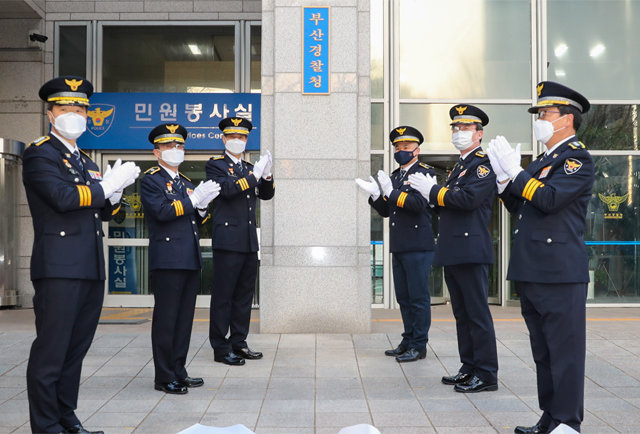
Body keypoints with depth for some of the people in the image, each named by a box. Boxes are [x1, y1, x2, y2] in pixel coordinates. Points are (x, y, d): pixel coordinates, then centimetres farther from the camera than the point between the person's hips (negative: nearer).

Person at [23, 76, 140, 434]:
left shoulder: (85, 160, 22)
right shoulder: (39, 154, -3)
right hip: (59, 268, -8)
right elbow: (63, 197, -18)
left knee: (76, 349, 12)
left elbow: (104, 212, 21)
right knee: (51, 351, -4)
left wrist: (115, 191, 2)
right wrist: (109, 184, -10)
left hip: (91, 269, 8)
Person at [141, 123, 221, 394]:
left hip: (190, 260, 8)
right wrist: (194, 199, -16)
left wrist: (202, 208, 1)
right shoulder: (151, 180, -2)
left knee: (185, 318, 11)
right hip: (167, 259, -7)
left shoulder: (186, 182, 21)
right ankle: (164, 377, 5)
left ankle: (179, 371, 20)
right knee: (166, 319, -2)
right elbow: (162, 211, -18)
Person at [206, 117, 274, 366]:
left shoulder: (249, 168, 19)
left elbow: (266, 195, 12)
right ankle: (220, 348, 4)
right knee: (223, 295, -2)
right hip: (227, 240, -7)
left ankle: (238, 343, 19)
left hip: (249, 242, 7)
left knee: (244, 294, 11)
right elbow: (226, 189, -18)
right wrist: (254, 175, -20)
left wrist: (266, 175, -6)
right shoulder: (215, 165, 0)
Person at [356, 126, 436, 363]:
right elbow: (386, 211, 18)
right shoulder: (395, 176, 19)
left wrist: (391, 192, -21)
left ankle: (419, 346, 3)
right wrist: (375, 195, 2)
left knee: (418, 297, -4)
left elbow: (419, 203, -19)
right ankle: (408, 341, 21)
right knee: (403, 297, 13)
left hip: (417, 246, -8)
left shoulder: (425, 173, -5)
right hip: (399, 246, 8)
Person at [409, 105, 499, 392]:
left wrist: (433, 191, -13)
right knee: (462, 314, 13)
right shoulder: (459, 166, 22)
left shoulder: (484, 163, -8)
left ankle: (487, 374, 1)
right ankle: (469, 368, 22)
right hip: (453, 252, 10)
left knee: (477, 314, -5)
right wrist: (433, 195, 3)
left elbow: (469, 198, -23)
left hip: (471, 251, -10)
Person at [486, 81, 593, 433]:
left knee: (564, 349, -4)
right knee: (543, 352, 14)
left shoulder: (577, 158, -7)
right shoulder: (542, 160, 19)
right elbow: (519, 208, 19)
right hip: (531, 271, 9)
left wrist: (515, 172, -15)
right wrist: (504, 179, 4)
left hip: (559, 272, -9)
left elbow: (549, 199, -21)